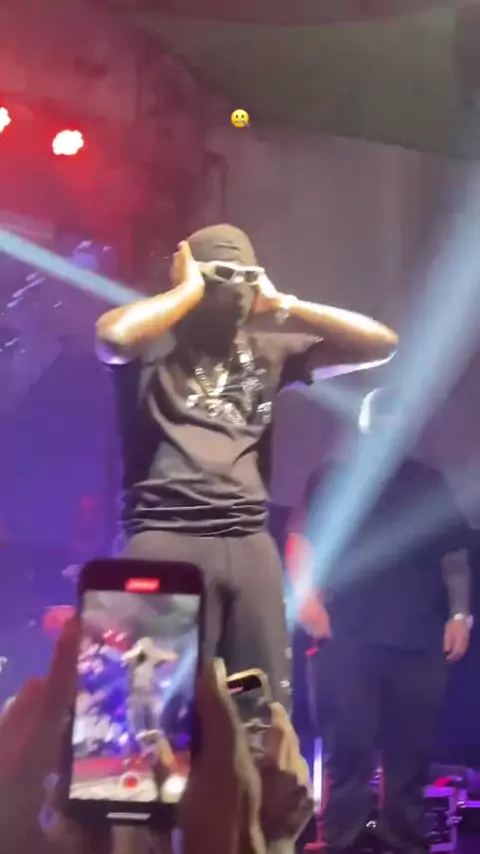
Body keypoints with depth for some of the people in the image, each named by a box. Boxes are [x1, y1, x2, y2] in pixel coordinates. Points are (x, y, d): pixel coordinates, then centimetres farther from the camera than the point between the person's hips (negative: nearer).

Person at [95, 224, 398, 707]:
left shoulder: (269, 350, 17)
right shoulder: (156, 344, 5)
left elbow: (380, 343, 14)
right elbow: (113, 335, -21)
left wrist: (283, 304, 10)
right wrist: (189, 290, -4)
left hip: (249, 544, 5)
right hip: (166, 540, -4)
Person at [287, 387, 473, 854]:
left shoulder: (429, 483, 16)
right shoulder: (332, 478, 10)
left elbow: (454, 554, 14)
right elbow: (301, 540, 4)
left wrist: (459, 613, 3)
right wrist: (307, 596, -12)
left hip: (418, 638, 2)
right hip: (347, 634, -2)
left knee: (411, 747, 4)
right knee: (348, 744, -4)